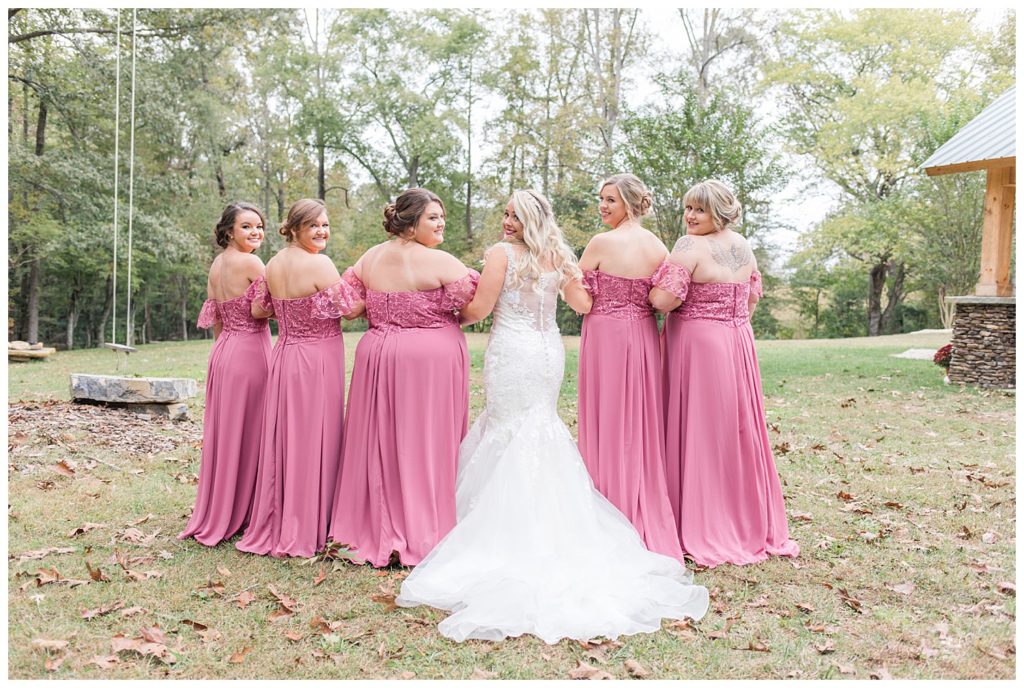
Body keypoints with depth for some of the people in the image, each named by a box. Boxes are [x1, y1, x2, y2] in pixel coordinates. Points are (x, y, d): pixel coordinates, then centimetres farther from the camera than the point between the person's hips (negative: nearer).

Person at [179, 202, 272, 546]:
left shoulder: (215, 266, 12)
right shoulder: (250, 262, -13)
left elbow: (214, 319, 16)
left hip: (222, 352, 8)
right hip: (250, 351, -8)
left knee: (224, 431, 14)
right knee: (247, 435, 2)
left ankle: (214, 514, 24)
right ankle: (238, 514, 11)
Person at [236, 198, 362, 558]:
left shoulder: (274, 263, 6)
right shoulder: (319, 264, -15)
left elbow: (258, 309, 14)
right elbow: (351, 309, -13)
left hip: (284, 356, 7)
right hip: (318, 359, -7)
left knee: (284, 439, 14)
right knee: (314, 441, 2)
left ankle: (274, 525, 24)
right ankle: (306, 531, 11)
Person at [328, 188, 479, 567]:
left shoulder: (369, 258, 5)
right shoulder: (443, 263, -12)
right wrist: (436, 311, 9)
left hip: (378, 353, 6)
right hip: (432, 356, -5)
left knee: (379, 443, 12)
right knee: (426, 444, 3)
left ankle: (375, 528, 21)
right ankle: (422, 532, 11)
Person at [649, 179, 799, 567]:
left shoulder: (691, 246, -14)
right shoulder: (743, 246, 11)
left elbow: (664, 299, -22)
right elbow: (753, 295, 20)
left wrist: (651, 291, -1)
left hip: (697, 345, -8)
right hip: (737, 344, 8)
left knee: (698, 432, 0)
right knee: (737, 429, 15)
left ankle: (703, 530, 8)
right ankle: (751, 524, 27)